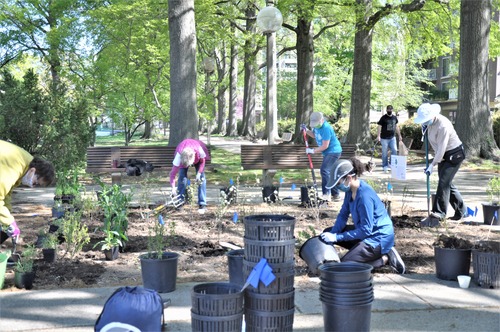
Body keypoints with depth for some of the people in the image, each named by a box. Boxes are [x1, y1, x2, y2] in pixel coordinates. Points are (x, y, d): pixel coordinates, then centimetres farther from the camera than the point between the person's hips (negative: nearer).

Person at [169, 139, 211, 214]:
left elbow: (202, 161, -19)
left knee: (201, 178, -10)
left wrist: (199, 173, -29)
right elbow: (173, 173, -38)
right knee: (182, 177, -14)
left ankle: (202, 204, -6)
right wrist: (173, 188, -45)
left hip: (198, 158, 0)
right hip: (183, 157, 0)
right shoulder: (179, 155, -42)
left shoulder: (199, 150, -43)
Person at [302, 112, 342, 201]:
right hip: (328, 153, 10)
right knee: (328, 173, 14)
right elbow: (314, 135, 22)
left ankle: (327, 194, -24)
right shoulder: (317, 126, 3)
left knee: (325, 170, -22)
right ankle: (335, 195, 23)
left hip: (333, 151, -10)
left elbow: (325, 146, -23)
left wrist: (313, 150, -17)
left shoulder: (326, 128, -25)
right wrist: (306, 131, 5)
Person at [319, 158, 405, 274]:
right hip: (366, 231, 10)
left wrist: (337, 237, -24)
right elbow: (343, 215, 4)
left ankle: (385, 258, -5)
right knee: (328, 232, 11)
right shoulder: (350, 190, -2)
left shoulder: (364, 195, -29)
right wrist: (332, 235, -12)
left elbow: (366, 230, -26)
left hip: (379, 237, -10)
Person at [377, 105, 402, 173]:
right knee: (384, 153, 0)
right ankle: (385, 166, 9)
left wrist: (399, 135, 20)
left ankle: (391, 163, 12)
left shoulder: (394, 117, 10)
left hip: (392, 137, 4)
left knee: (395, 150, -5)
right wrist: (378, 136, -19)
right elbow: (379, 126, -9)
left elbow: (396, 126, 20)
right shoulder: (383, 118, -5)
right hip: (384, 138, -4)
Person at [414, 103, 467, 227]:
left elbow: (441, 149, -28)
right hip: (443, 156, 9)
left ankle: (436, 216, -19)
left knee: (443, 183, -16)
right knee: (447, 184, 13)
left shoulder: (442, 125, -30)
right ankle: (462, 210, 28)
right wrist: (425, 129, 0)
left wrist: (432, 165, -23)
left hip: (454, 155, -9)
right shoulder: (430, 122, -3)